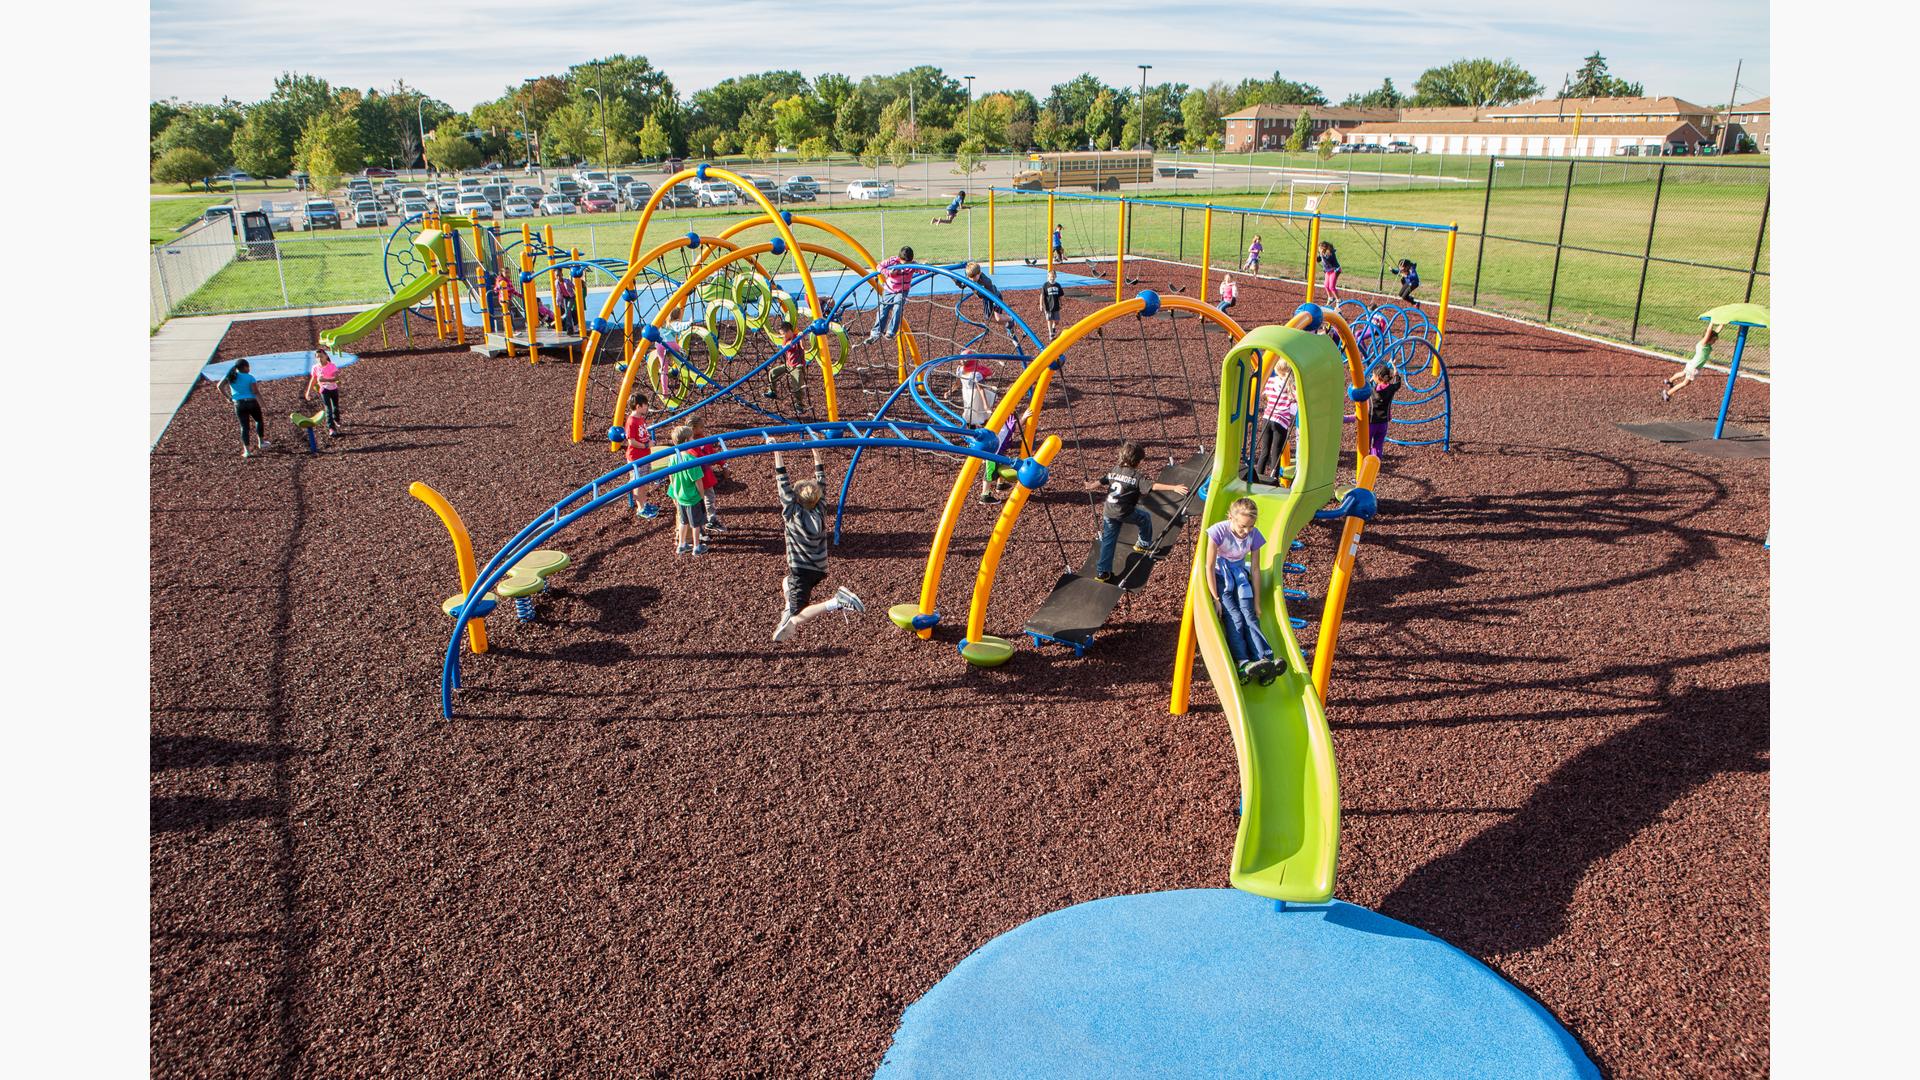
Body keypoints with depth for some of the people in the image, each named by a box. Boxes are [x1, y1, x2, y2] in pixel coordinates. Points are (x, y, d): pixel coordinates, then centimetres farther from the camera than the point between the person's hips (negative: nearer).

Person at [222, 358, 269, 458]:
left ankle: (246, 450, -1)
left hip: (239, 404, 3)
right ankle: (261, 442, 31)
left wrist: (228, 397, 3)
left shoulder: (230, 376, 6)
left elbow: (220, 386, -4)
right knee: (259, 421, 23)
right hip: (251, 402, -3)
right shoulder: (249, 377, -5)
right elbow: (255, 392, -12)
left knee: (244, 426, 5)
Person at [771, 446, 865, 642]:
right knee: (787, 582, 36)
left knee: (796, 618, -8)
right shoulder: (820, 512, -4)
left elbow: (783, 483, -19)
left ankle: (835, 602, -29)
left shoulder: (793, 514, -16)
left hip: (801, 572, -7)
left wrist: (776, 453, -19)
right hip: (819, 570, 7)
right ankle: (790, 611, 13)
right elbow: (821, 480, 2)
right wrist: (815, 451, 5)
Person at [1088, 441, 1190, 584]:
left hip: (1108, 512, 6)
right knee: (1145, 517, 22)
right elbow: (1153, 487, -22)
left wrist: (1090, 486, 44)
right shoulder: (1136, 476, -11)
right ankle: (1144, 544, 40)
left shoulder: (1114, 470, 9)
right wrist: (1174, 487, -25)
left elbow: (1101, 482, 22)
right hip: (1125, 512, -6)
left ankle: (1102, 572, 9)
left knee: (1107, 540, 11)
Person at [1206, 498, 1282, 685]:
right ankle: (1243, 664, -43)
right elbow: (1210, 567, -16)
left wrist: (1257, 602, -1)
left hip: (1240, 575, 3)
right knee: (1234, 616, -25)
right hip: (1220, 576, -3)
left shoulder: (1254, 535, -10)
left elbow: (1255, 569, -2)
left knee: (1249, 615, -21)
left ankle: (1265, 659, -39)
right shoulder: (1219, 531, -21)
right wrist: (1216, 599, -17)